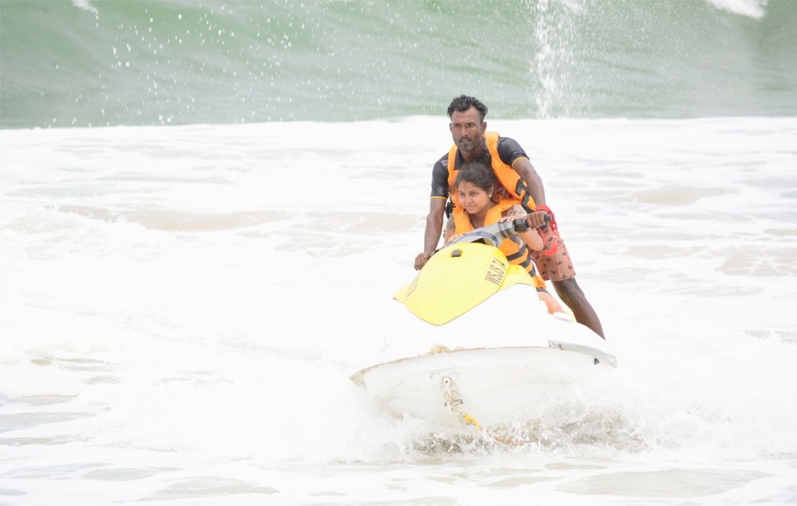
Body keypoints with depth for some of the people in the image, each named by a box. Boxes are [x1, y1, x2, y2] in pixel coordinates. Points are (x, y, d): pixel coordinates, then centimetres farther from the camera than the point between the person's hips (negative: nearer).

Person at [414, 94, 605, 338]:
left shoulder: (503, 147, -21)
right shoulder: (444, 168, -12)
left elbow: (529, 174, -39)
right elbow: (435, 215, -20)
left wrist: (540, 209, -60)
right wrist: (428, 252, -39)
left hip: (533, 225, -4)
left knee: (568, 290, -7)